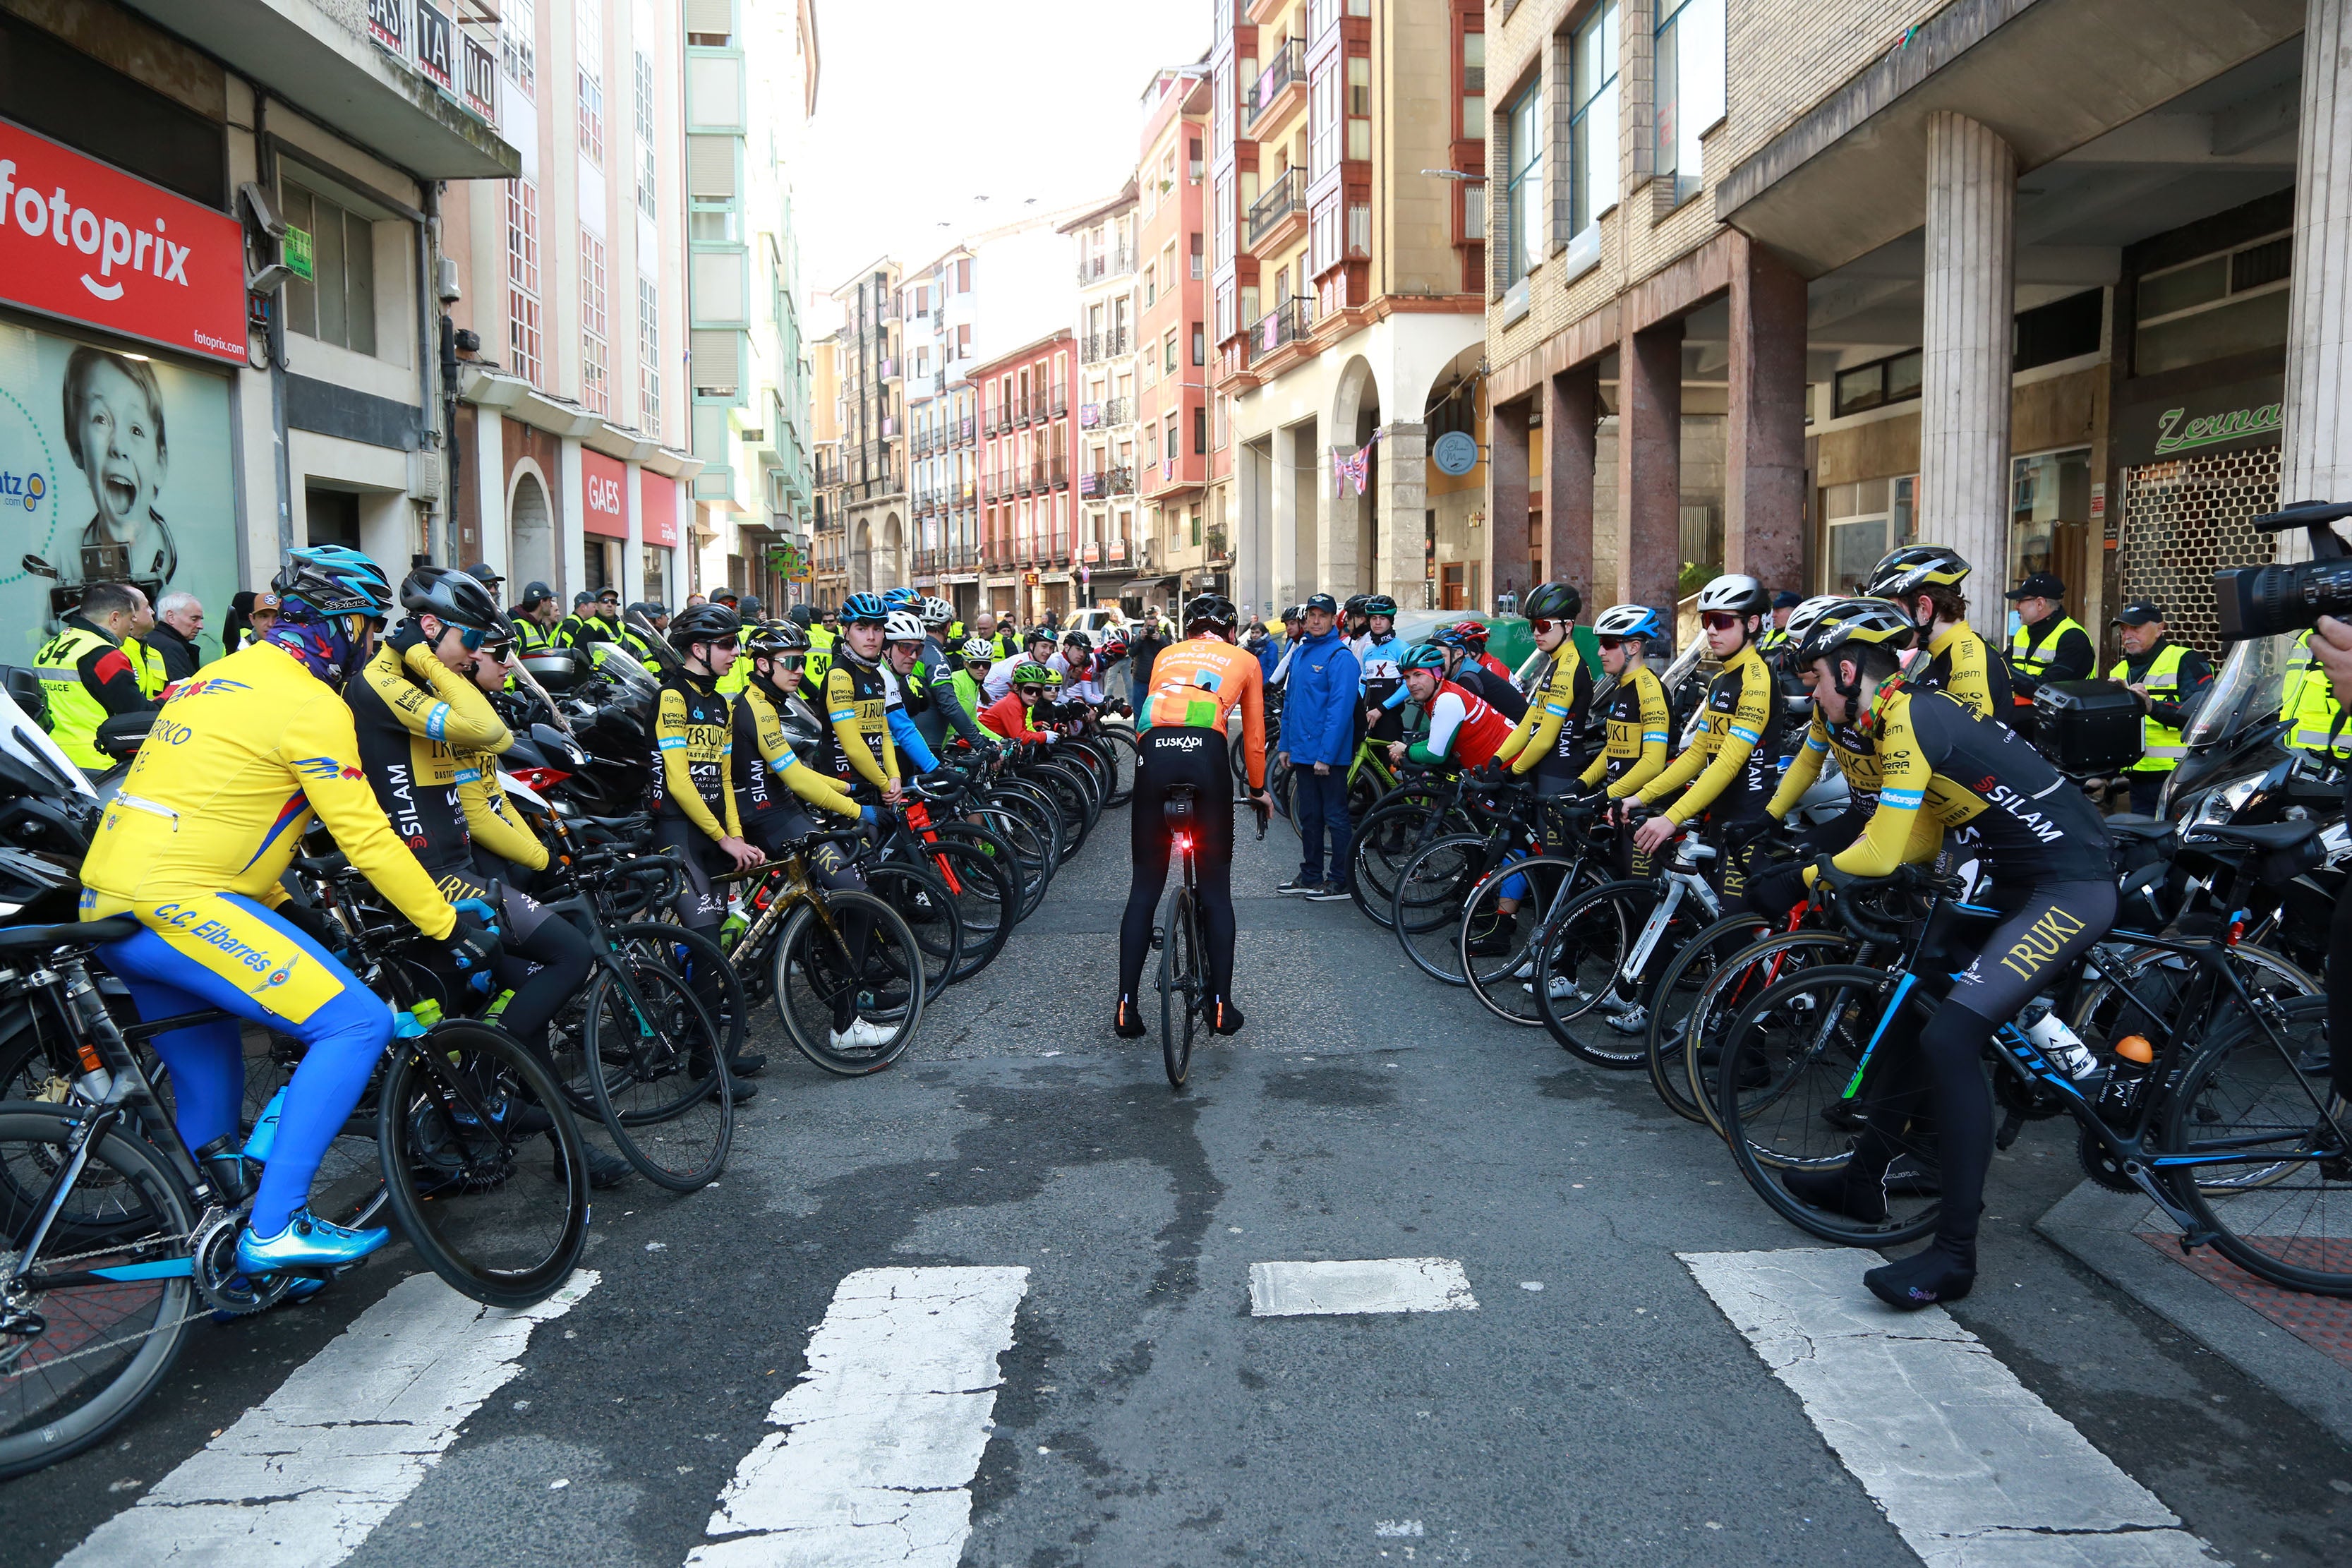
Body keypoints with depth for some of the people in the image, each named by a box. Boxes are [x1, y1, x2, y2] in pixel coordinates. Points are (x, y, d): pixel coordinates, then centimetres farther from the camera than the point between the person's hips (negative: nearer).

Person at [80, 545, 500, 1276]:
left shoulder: (223, 677, 18)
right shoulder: (310, 705, -12)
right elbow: (367, 840, -14)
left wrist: (283, 907, 28)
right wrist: (450, 928, -7)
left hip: (109, 903, 11)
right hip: (178, 905, -10)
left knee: (207, 1066, 24)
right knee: (357, 1025, -12)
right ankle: (275, 1227, -11)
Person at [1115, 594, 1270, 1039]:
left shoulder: (1166, 656, 31)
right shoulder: (1244, 660, 25)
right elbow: (1254, 735, 28)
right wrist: (1258, 789, 42)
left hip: (1154, 752, 2)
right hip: (1207, 755, -2)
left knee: (1144, 886, 9)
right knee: (1216, 888, 8)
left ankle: (1127, 1007, 9)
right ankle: (1221, 1005, 11)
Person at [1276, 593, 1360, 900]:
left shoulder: (1340, 656, -13)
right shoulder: (1299, 651, 12)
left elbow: (1341, 708, -18)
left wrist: (1326, 755, -21)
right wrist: (1285, 745, 13)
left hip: (1329, 755, -8)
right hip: (1302, 752, 8)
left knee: (1335, 817, 1)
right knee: (1309, 816, 15)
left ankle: (1340, 882, 9)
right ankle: (1310, 876, 25)